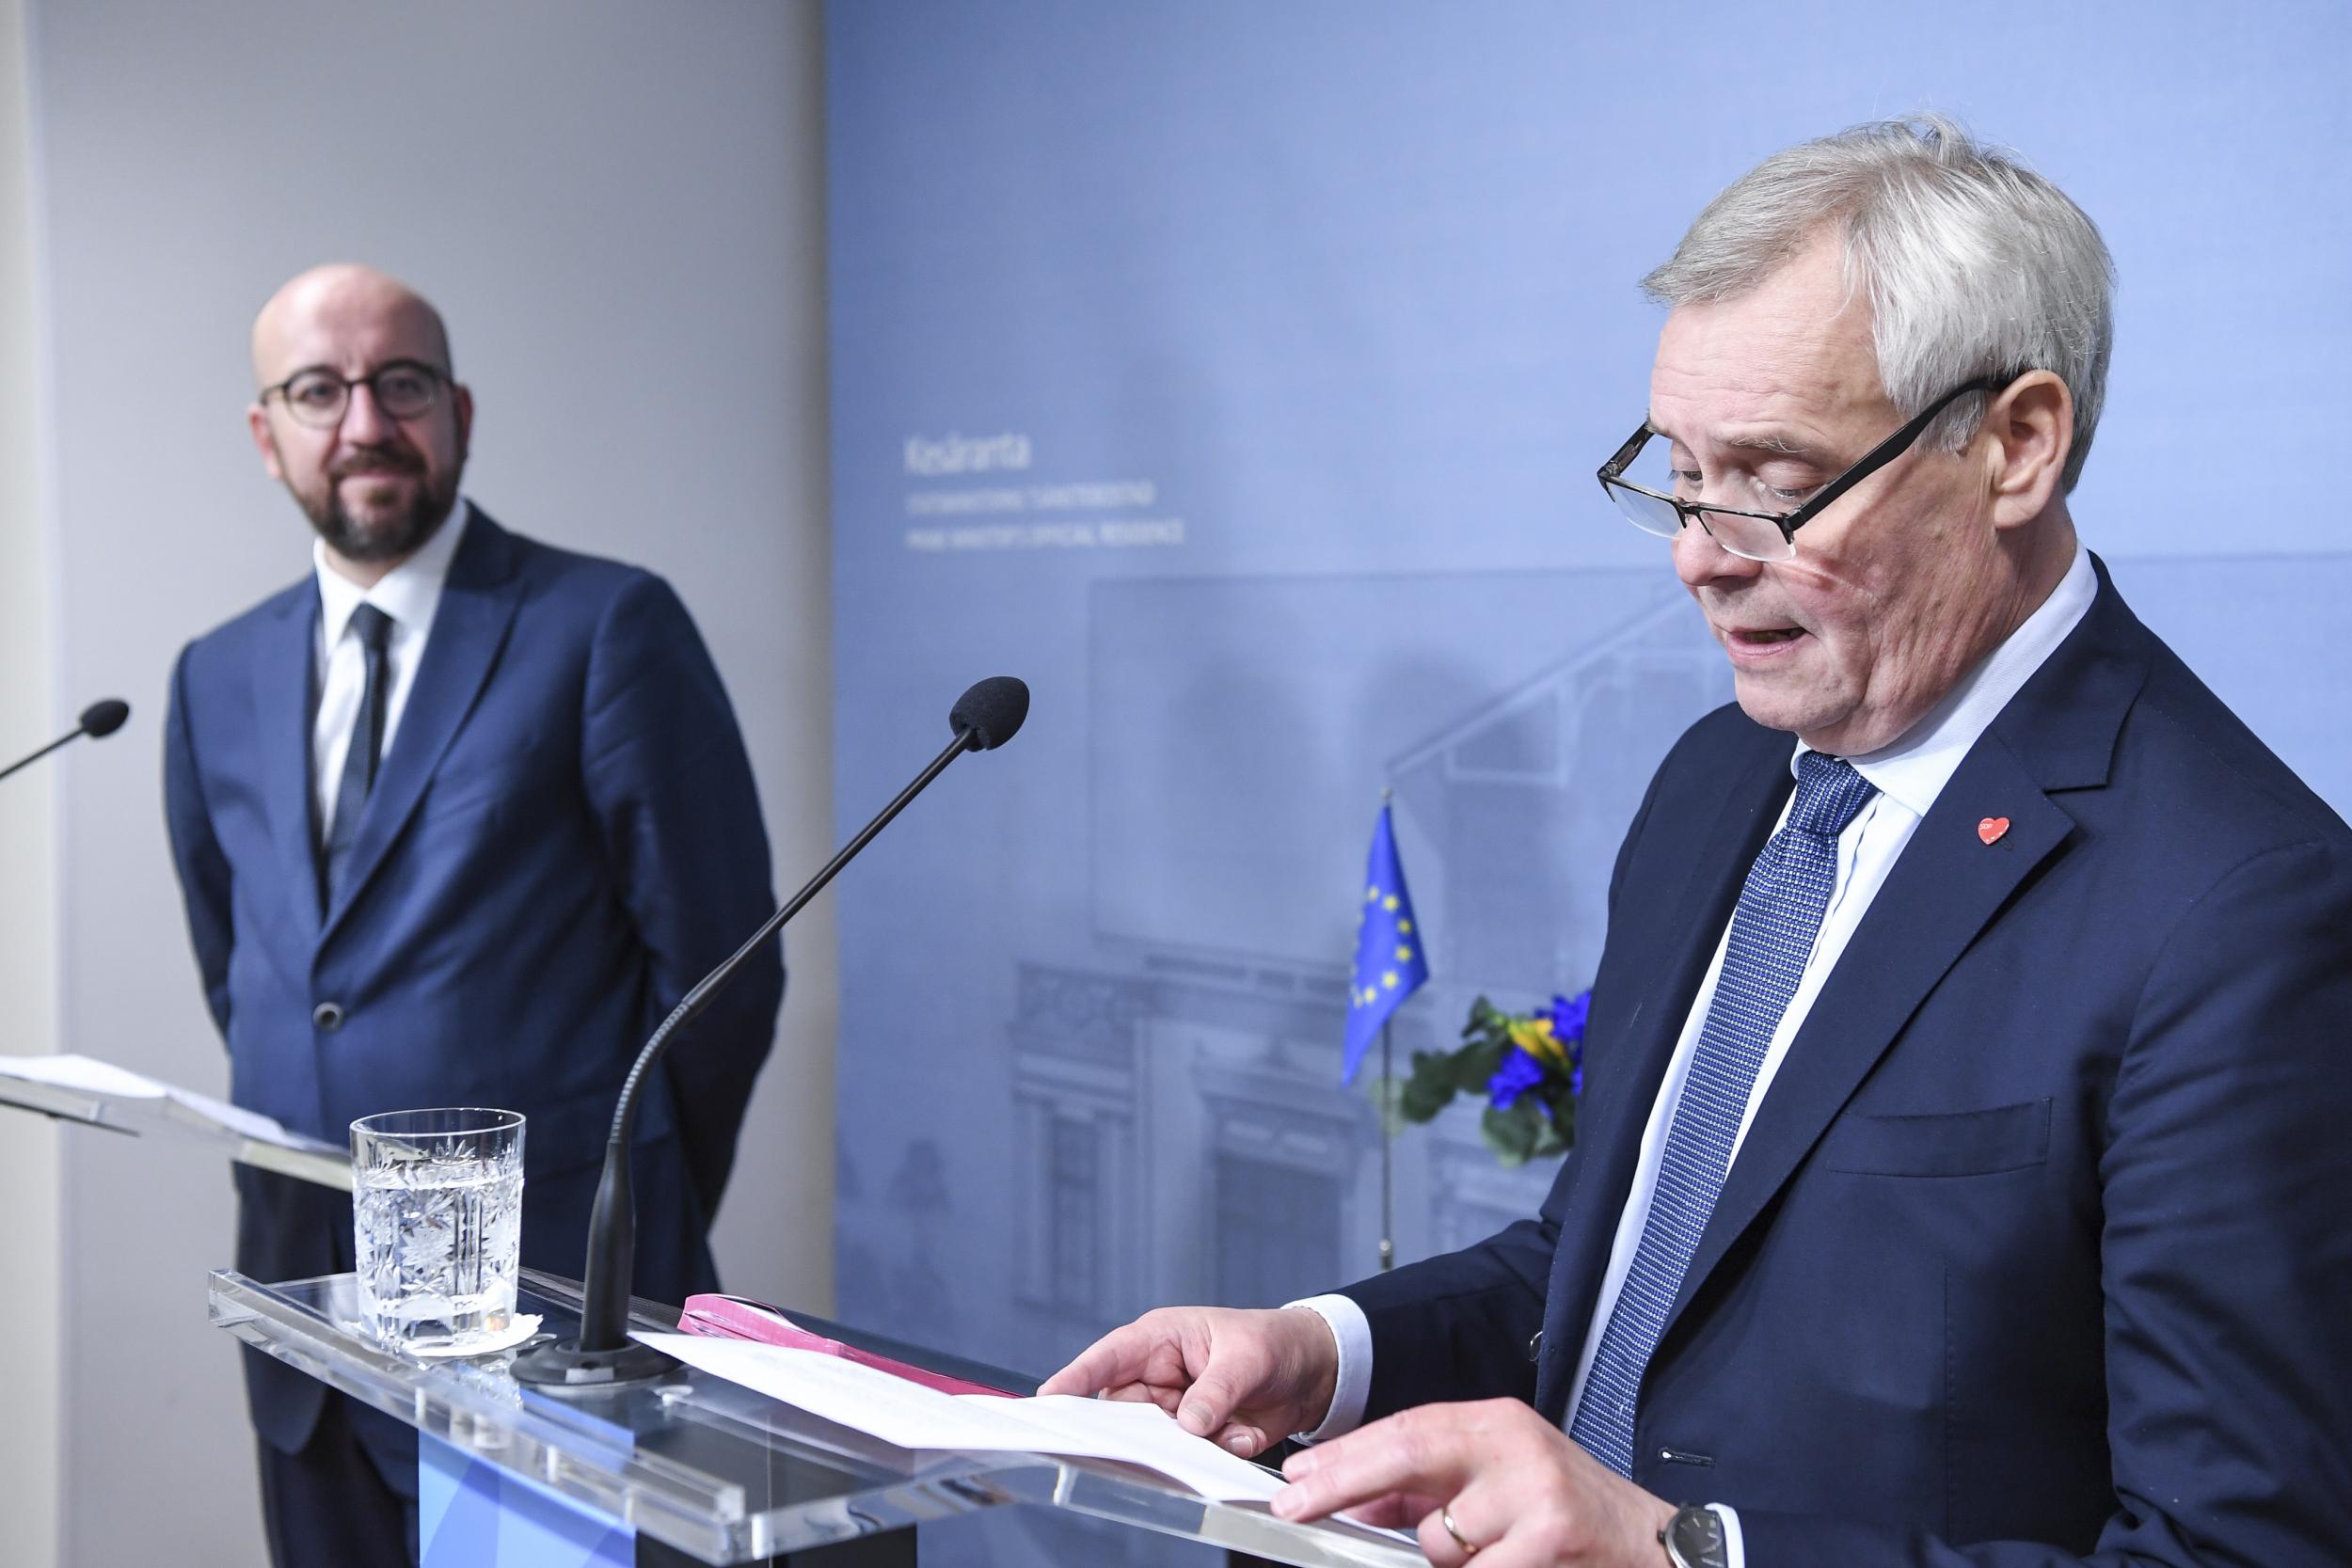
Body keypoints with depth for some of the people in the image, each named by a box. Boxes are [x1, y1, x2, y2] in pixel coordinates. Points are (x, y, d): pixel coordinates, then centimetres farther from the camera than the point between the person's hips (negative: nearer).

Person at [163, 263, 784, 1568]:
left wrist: (641, 1229, 0)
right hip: (305, 1304, 5)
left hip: (554, 1300, -5)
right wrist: (312, 1154, 14)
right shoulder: (218, 679, 10)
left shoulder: (607, 628, -8)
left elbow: (719, 960, -7)